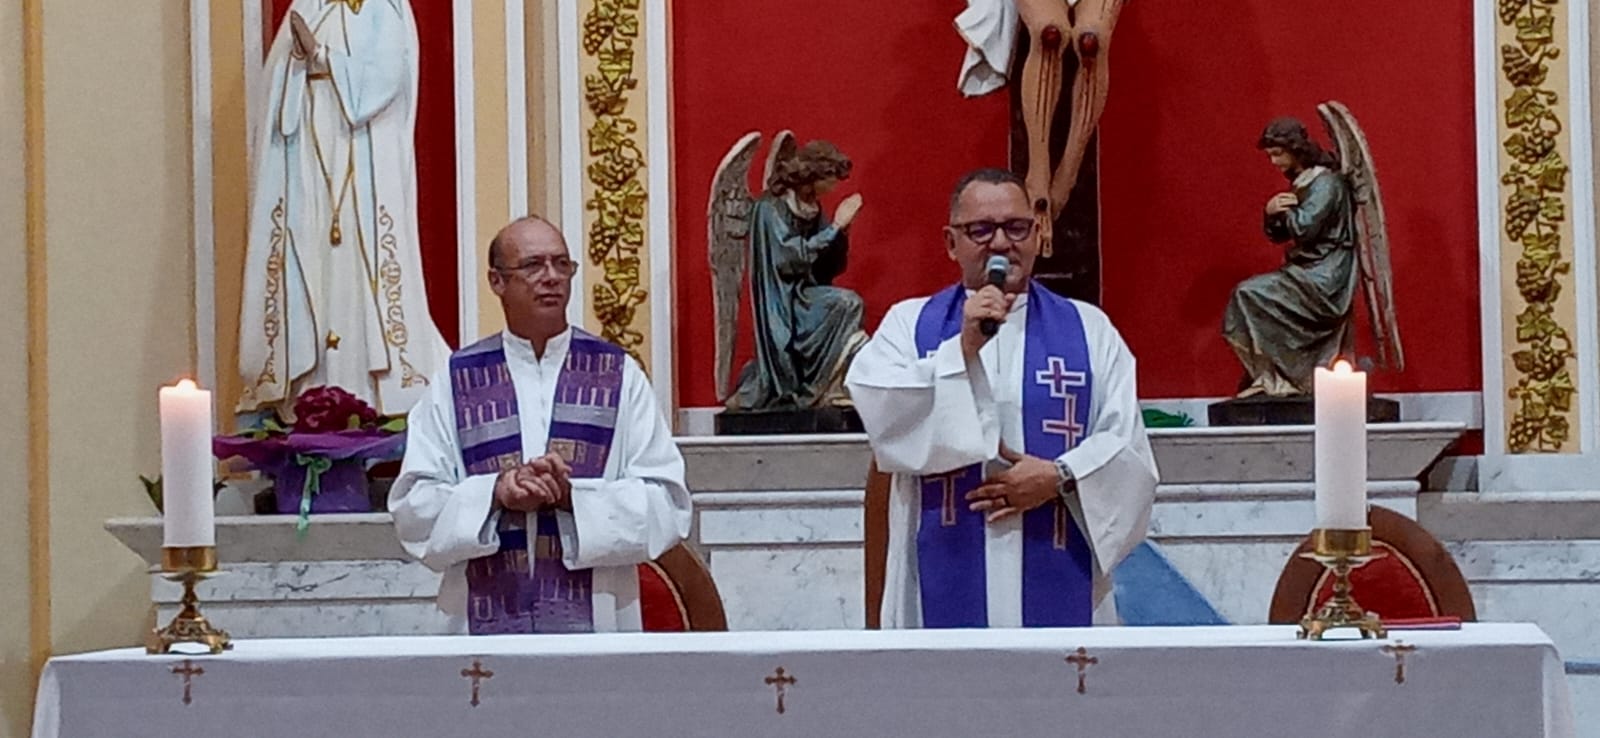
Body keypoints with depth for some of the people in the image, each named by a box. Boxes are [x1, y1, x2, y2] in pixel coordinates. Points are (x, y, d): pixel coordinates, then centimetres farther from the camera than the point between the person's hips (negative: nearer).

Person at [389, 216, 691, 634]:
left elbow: (666, 505, -2)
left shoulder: (618, 376, 5)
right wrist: (495, 494, -16)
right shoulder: (455, 384, 7)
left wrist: (572, 496, -15)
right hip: (489, 622, 0)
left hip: (597, 617, 0)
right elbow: (413, 507, 1)